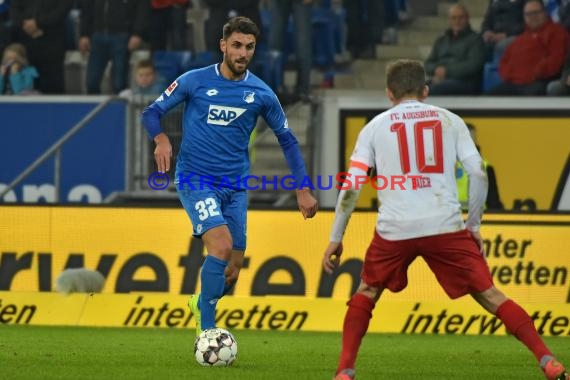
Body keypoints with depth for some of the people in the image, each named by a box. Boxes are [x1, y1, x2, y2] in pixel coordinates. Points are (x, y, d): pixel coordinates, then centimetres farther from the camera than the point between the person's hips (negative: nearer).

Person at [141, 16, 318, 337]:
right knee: (221, 246, -26)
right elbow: (152, 112, 1)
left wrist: (303, 190, 5)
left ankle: (201, 304, 39)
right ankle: (206, 330, -16)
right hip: (196, 181, -4)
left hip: (236, 187, 4)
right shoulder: (195, 81, -4)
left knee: (232, 274, 5)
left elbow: (287, 140, 11)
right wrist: (161, 139, -21)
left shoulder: (261, 93, 2)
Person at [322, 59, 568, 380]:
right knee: (489, 294, 5)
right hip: (446, 226, 0)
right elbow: (479, 175, 5)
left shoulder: (375, 127, 12)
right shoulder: (450, 121, 12)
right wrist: (474, 225, 15)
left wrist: (336, 239, 12)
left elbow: (351, 188, 6)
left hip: (395, 230, 0)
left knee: (366, 294, 23)